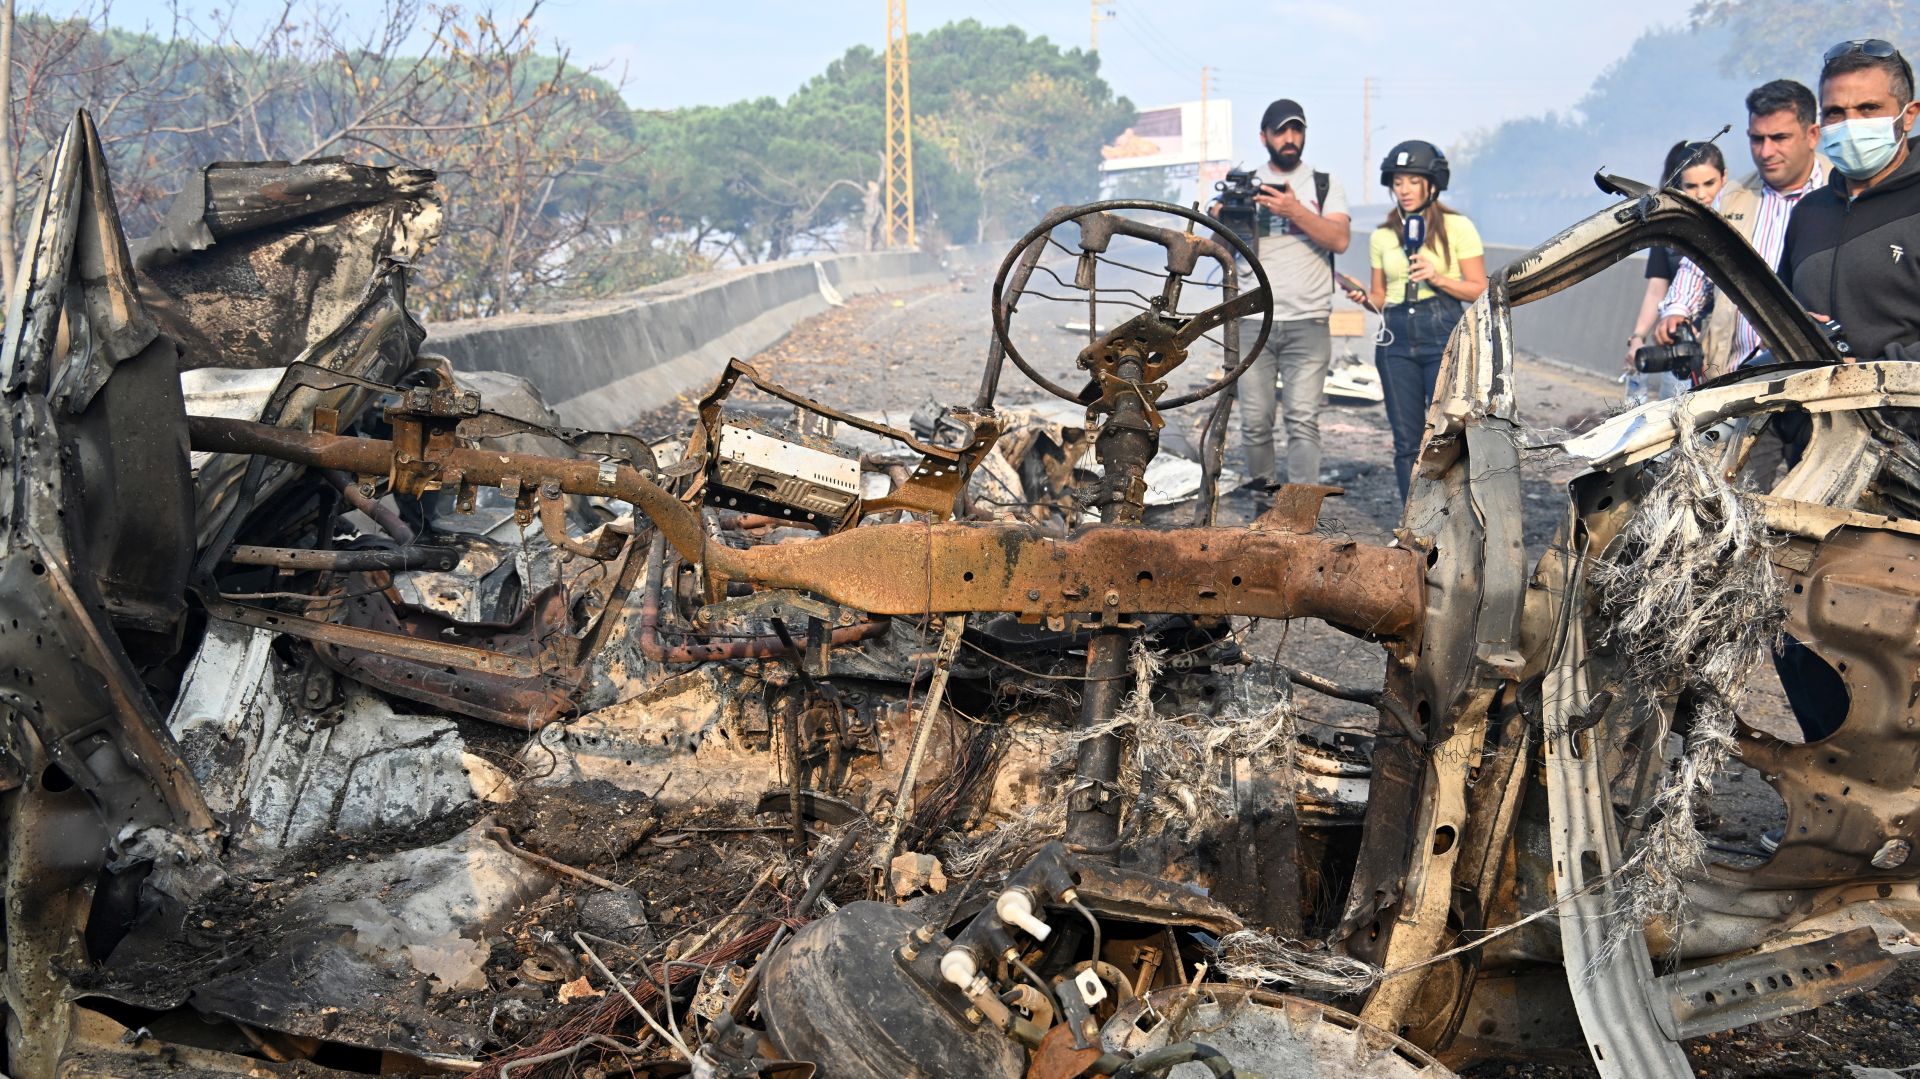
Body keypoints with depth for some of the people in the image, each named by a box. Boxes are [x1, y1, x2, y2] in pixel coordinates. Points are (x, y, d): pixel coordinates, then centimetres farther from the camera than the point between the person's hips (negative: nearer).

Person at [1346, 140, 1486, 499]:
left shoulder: (1457, 228, 1)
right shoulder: (1381, 236, 11)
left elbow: (1480, 290, 1)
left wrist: (1438, 278, -14)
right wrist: (1365, 298, -5)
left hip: (1445, 338, -4)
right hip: (1397, 341, 4)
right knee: (1406, 440, 4)